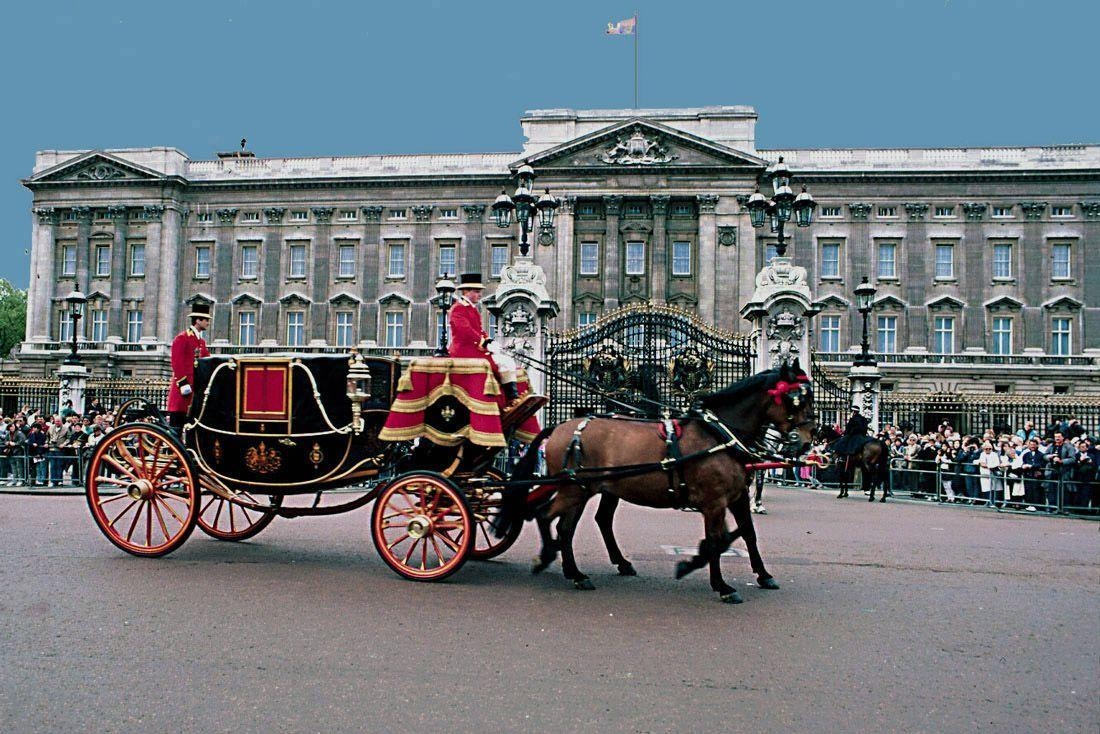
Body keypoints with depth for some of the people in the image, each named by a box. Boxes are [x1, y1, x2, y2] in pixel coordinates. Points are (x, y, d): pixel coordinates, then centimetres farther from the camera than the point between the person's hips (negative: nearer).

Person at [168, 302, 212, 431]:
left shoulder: (201, 341, 18)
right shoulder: (181, 338, -7)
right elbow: (176, 363, -14)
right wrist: (183, 384, -19)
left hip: (197, 388, 8)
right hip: (184, 389, -8)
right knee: (176, 425, -4)